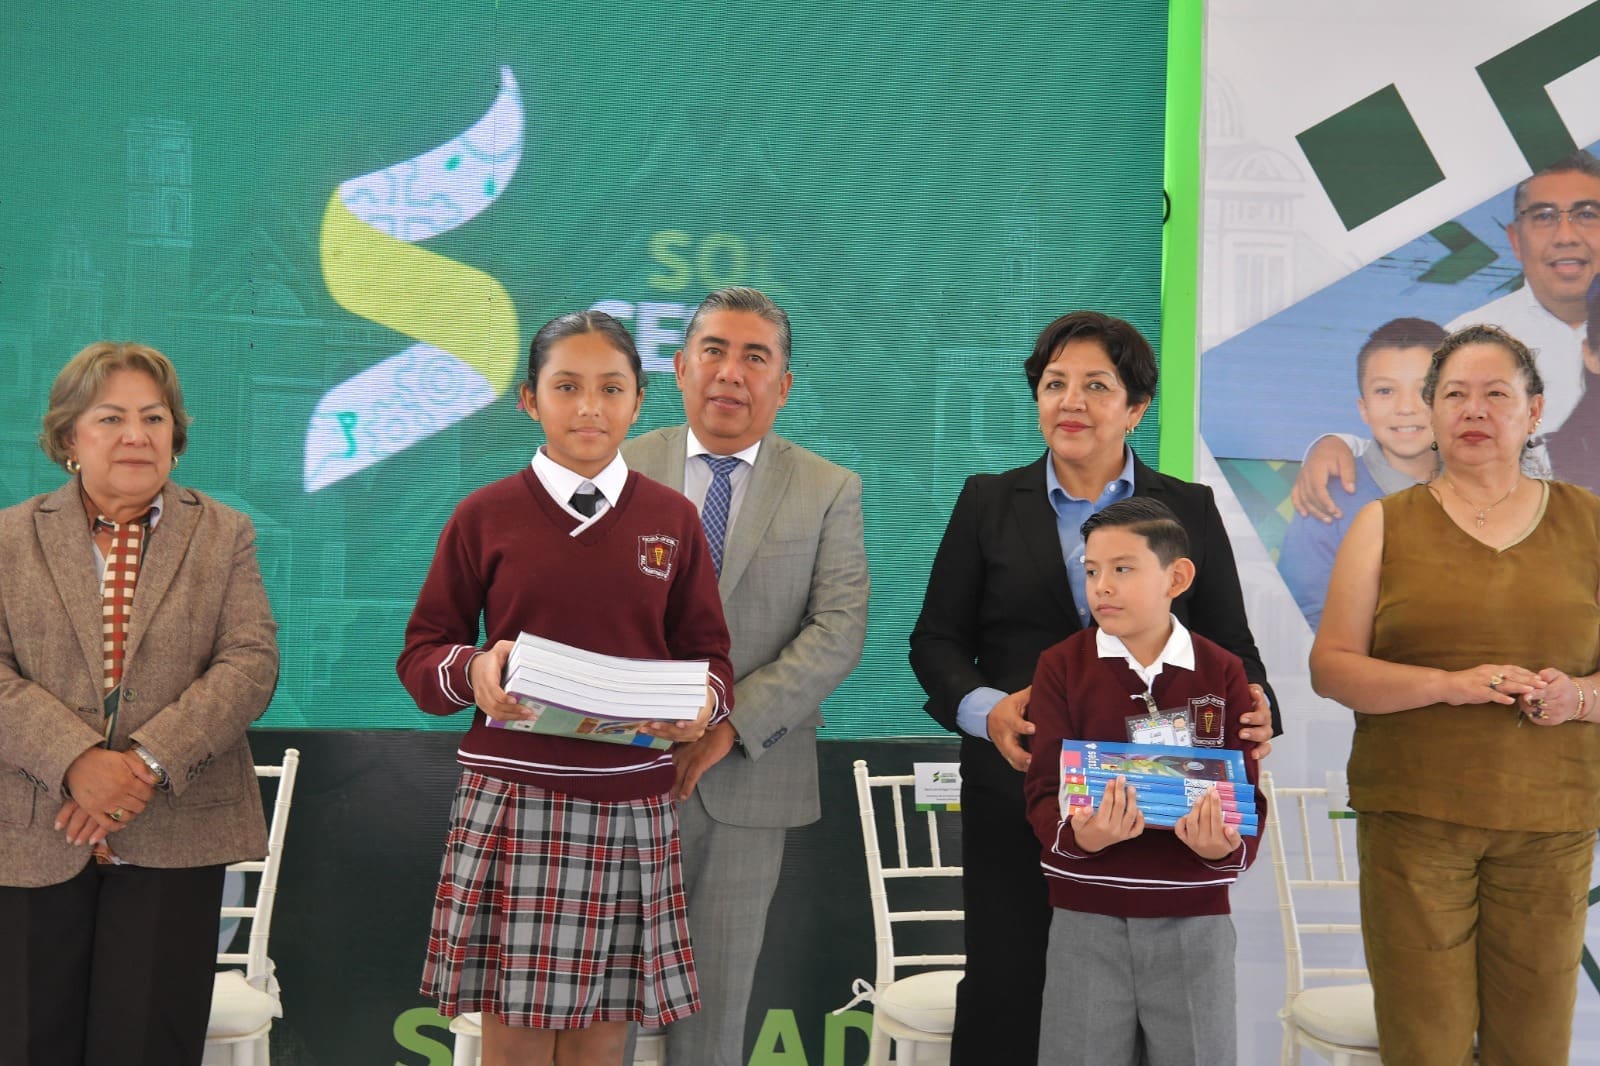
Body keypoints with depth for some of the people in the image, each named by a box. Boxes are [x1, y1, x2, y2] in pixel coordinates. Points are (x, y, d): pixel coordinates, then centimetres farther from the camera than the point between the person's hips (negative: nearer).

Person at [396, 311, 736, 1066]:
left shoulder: (673, 520, 7)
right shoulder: (485, 515, 2)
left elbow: (709, 654, 11)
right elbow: (421, 652, 5)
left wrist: (704, 703, -11)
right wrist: (472, 673, -16)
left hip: (631, 808, 2)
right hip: (511, 801, -1)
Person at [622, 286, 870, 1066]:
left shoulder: (829, 492, 3)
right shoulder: (624, 470, 4)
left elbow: (840, 628, -6)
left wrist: (733, 725, -16)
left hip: (748, 778, 0)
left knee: (717, 1000, 10)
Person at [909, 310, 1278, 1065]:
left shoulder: (1190, 511, 9)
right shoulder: (988, 502, 8)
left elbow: (1231, 644, 8)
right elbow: (936, 639, 7)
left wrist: (1253, 710, -14)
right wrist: (984, 709, -13)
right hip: (1016, 792, 0)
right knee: (1004, 991, 2)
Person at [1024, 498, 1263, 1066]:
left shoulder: (1222, 673, 1)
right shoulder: (1061, 666, -1)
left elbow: (1247, 794, -1)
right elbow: (1044, 793, -6)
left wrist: (1226, 845, -24)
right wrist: (1081, 833, -28)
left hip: (1194, 919, 1)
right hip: (1086, 919, 0)